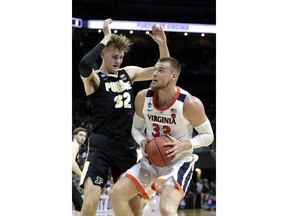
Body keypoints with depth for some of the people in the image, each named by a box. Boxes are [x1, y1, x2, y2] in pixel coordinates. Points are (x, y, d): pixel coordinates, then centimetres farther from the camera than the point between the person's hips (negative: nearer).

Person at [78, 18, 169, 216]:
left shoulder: (129, 73, 12)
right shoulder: (94, 78, -5)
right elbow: (84, 65, -29)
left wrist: (163, 44, -3)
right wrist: (106, 38, -20)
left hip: (127, 145, 5)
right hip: (101, 144, -5)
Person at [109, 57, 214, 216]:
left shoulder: (190, 104, -19)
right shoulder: (143, 98, -6)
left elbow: (208, 136, -6)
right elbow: (136, 128, 10)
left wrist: (185, 145, -24)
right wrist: (143, 142, -13)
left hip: (178, 162, -6)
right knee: (116, 194, -6)